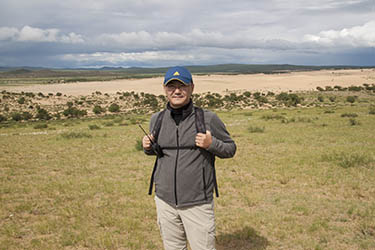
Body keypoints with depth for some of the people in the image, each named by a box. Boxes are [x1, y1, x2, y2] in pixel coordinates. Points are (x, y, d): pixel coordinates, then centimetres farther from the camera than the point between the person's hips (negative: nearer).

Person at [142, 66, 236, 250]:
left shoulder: (208, 119, -6)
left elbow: (230, 148, 2)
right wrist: (147, 147, -2)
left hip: (197, 203, -3)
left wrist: (211, 144, -18)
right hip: (165, 200, 4)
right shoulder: (157, 119, 5)